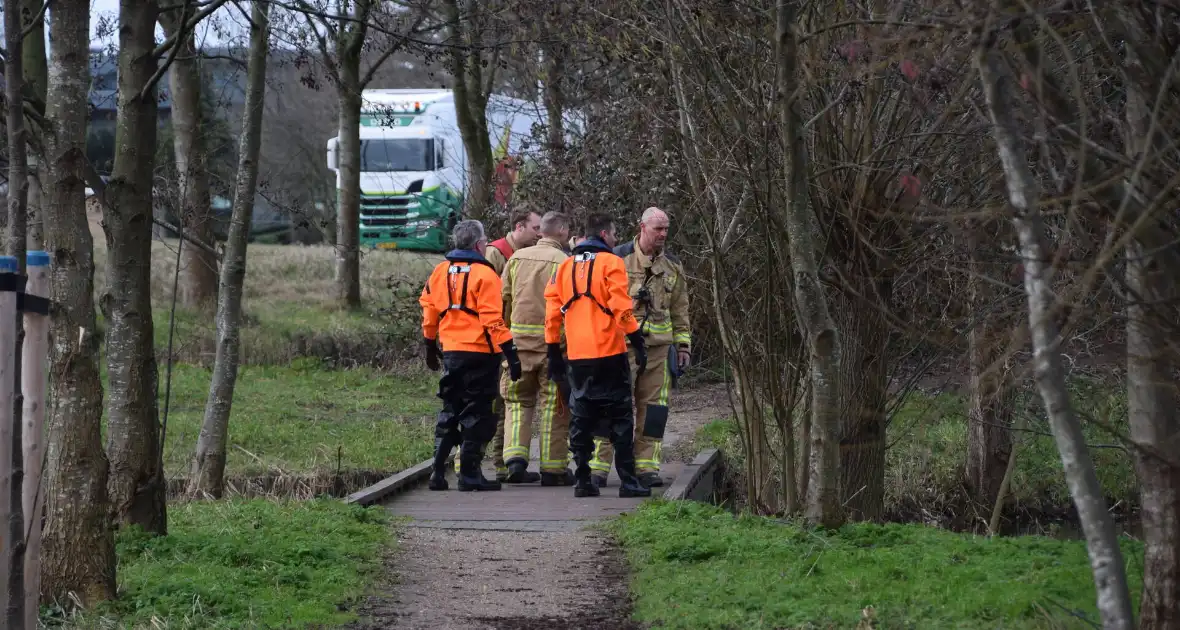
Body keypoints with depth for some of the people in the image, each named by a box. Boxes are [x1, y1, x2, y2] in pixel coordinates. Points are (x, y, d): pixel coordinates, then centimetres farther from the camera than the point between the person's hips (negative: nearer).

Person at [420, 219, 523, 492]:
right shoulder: (484, 274, -11)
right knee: (477, 413, 1)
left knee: (450, 411, 15)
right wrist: (511, 354, -13)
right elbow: (492, 319, -16)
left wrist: (430, 347, 25)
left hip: (451, 353, 6)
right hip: (480, 352, -6)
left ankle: (438, 471, 12)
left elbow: (429, 310, 13)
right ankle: (469, 474, -1)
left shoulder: (440, 271, 6)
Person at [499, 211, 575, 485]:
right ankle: (553, 468, 7)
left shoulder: (517, 258, 7)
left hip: (518, 339, 4)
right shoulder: (565, 262, -7)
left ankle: (515, 456, -1)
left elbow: (503, 298, 8)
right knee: (553, 405, 4)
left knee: (518, 401, 14)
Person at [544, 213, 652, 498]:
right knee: (620, 418, 0)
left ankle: (582, 480, 7)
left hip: (577, 356, 5)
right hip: (609, 353, -5)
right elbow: (621, 307, -12)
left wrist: (554, 354, 15)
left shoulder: (565, 266, 12)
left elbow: (553, 311, 10)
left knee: (581, 418, 10)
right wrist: (638, 343, -7)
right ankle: (628, 480, -4)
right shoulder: (611, 263, -4)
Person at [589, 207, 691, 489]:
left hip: (659, 346, 4)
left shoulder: (672, 265, 13)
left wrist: (683, 344, 12)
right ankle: (597, 467, -4)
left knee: (653, 407, 3)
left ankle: (646, 467, 8)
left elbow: (680, 309, 19)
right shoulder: (618, 259, 0)